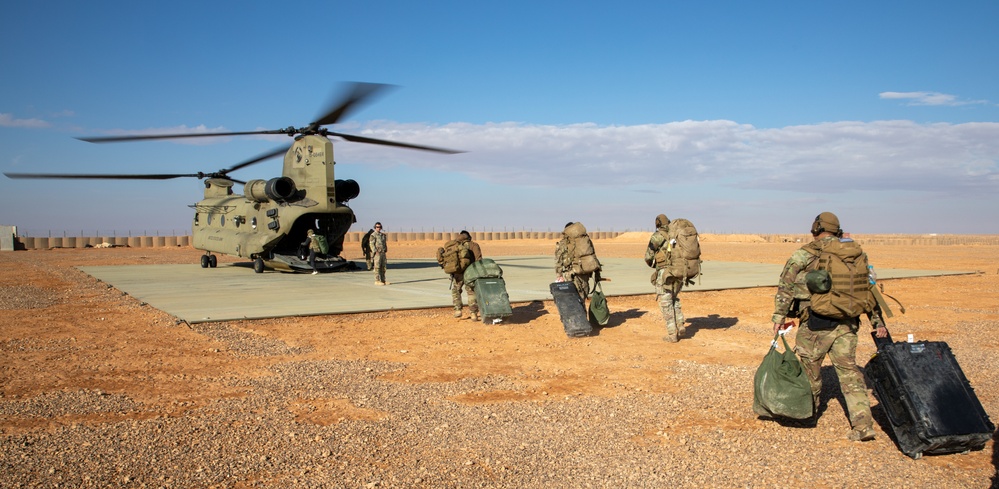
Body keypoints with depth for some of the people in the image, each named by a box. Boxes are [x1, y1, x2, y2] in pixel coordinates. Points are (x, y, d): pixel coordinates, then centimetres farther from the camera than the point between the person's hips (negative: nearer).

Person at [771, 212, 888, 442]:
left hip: (815, 323, -4)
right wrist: (878, 322, 15)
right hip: (847, 323, 4)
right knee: (849, 370, 7)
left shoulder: (804, 255, -4)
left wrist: (779, 316, -2)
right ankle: (863, 424, -1)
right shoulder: (857, 253, 9)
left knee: (810, 368, 14)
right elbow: (869, 288, 12)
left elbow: (786, 287, -7)